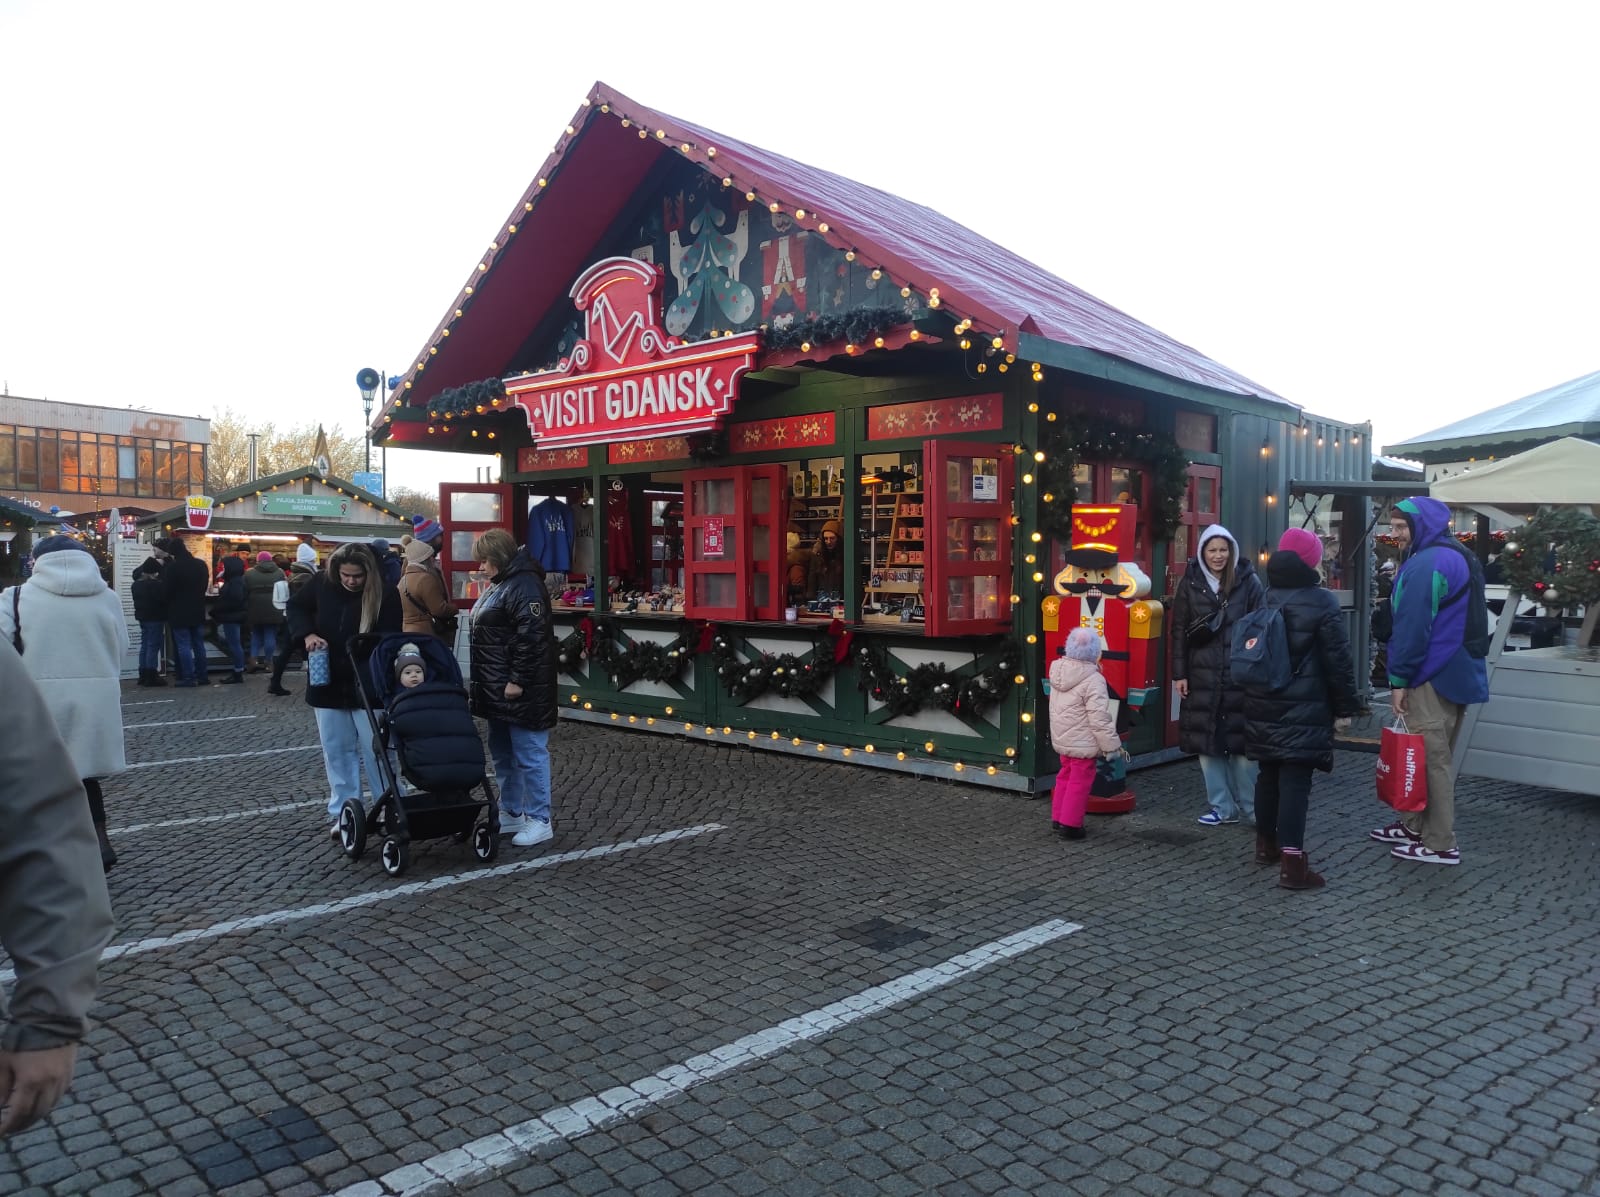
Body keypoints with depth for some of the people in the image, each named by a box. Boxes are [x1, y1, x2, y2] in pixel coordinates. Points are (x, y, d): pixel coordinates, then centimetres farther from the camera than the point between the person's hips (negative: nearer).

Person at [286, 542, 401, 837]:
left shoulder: (385, 595, -15)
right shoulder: (322, 584, -5)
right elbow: (295, 607, 11)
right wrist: (307, 635, -7)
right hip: (329, 684, 4)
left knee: (376, 750, 0)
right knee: (337, 751, 10)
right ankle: (343, 811, 19)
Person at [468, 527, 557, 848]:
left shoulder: (524, 585, -17)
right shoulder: (501, 583, 17)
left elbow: (530, 637, -24)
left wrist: (518, 681, -24)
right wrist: (487, 683, 20)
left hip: (520, 689, -11)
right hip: (499, 688, 11)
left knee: (529, 754, -4)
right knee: (503, 753, 18)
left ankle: (539, 820, 4)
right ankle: (511, 813, 29)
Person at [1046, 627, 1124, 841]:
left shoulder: (1058, 669, 1)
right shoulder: (1093, 680, -22)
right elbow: (1100, 718, -20)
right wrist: (1112, 745, -11)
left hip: (1061, 739, 8)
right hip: (1083, 743, -8)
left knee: (1065, 776, 21)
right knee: (1080, 782, 3)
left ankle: (1058, 818, 30)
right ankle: (1070, 825, 7)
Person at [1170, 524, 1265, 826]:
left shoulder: (1248, 581, 2)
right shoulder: (1191, 583, 6)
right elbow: (1179, 631, 7)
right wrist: (1179, 674, 2)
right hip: (1201, 675, 2)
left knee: (1241, 741, 1)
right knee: (1206, 741, 4)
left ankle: (1252, 806, 14)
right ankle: (1221, 806, 16)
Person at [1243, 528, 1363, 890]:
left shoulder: (1262, 599, 9)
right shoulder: (1321, 602, -10)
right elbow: (1338, 660, -10)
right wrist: (1345, 707, -2)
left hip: (1263, 705, 6)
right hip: (1304, 708, -6)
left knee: (1268, 773, 17)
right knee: (1295, 780, -8)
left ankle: (1266, 843, 29)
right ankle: (1292, 862, -10)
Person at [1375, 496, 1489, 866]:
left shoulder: (1425, 564, -18)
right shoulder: (1456, 558, 15)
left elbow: (1412, 628, -20)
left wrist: (1399, 679, -15)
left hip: (1432, 678, -10)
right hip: (1456, 672, 10)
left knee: (1431, 759, -3)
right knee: (1432, 756, 17)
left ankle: (1440, 845, 3)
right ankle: (1415, 825, 28)